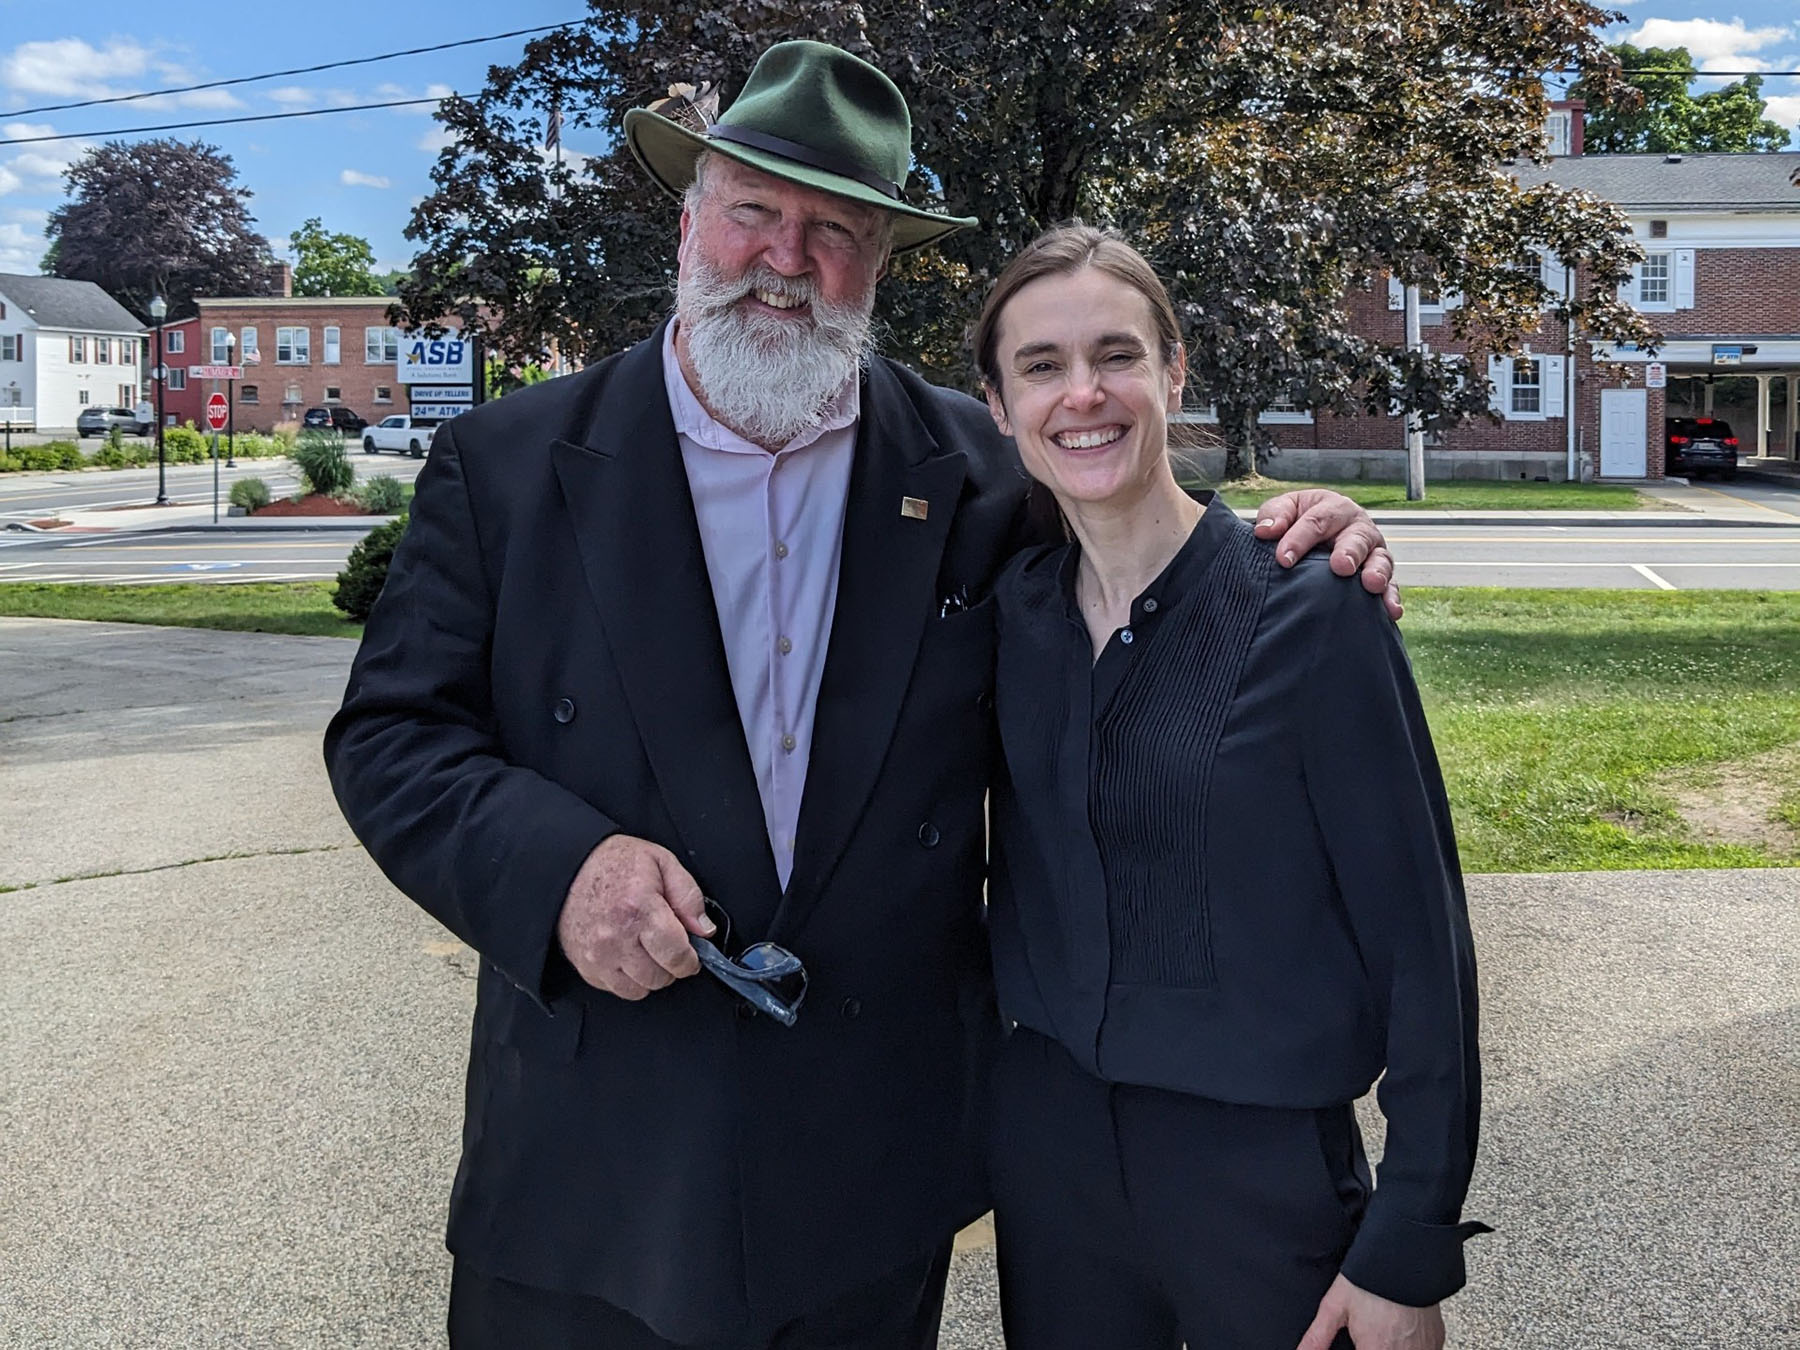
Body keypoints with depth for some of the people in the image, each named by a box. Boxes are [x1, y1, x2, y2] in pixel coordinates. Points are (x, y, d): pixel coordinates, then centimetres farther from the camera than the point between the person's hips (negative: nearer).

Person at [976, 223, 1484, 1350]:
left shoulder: (1309, 612, -14)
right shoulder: (1007, 612, 0)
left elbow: (1419, 939, -12)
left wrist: (1410, 1253, -12)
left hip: (1265, 1172, -4)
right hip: (1045, 1145, 4)